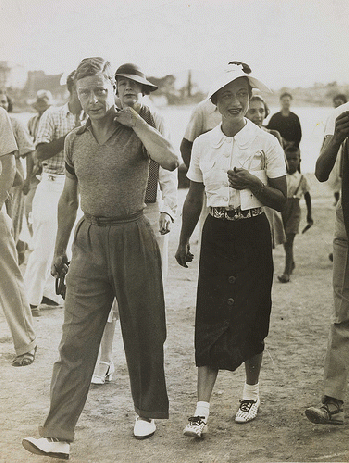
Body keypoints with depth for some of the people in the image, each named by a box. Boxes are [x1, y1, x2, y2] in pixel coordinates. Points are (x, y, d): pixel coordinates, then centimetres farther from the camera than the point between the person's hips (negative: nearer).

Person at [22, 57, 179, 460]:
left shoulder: (135, 133, -5)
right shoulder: (75, 141, 6)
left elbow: (170, 160, -27)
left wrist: (134, 120, -18)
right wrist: (58, 251, 20)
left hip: (133, 237, -2)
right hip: (90, 241, 3)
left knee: (142, 332, 10)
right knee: (76, 339, -4)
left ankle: (148, 412, 31)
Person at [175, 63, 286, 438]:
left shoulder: (265, 143, -4)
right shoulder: (203, 144, 5)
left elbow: (281, 200, -3)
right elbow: (194, 198, 14)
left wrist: (253, 183, -19)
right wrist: (183, 240, 10)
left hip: (252, 234, -2)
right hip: (216, 234, 2)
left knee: (250, 315, 4)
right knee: (210, 318, -4)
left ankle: (251, 391, 27)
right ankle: (202, 408, -5)